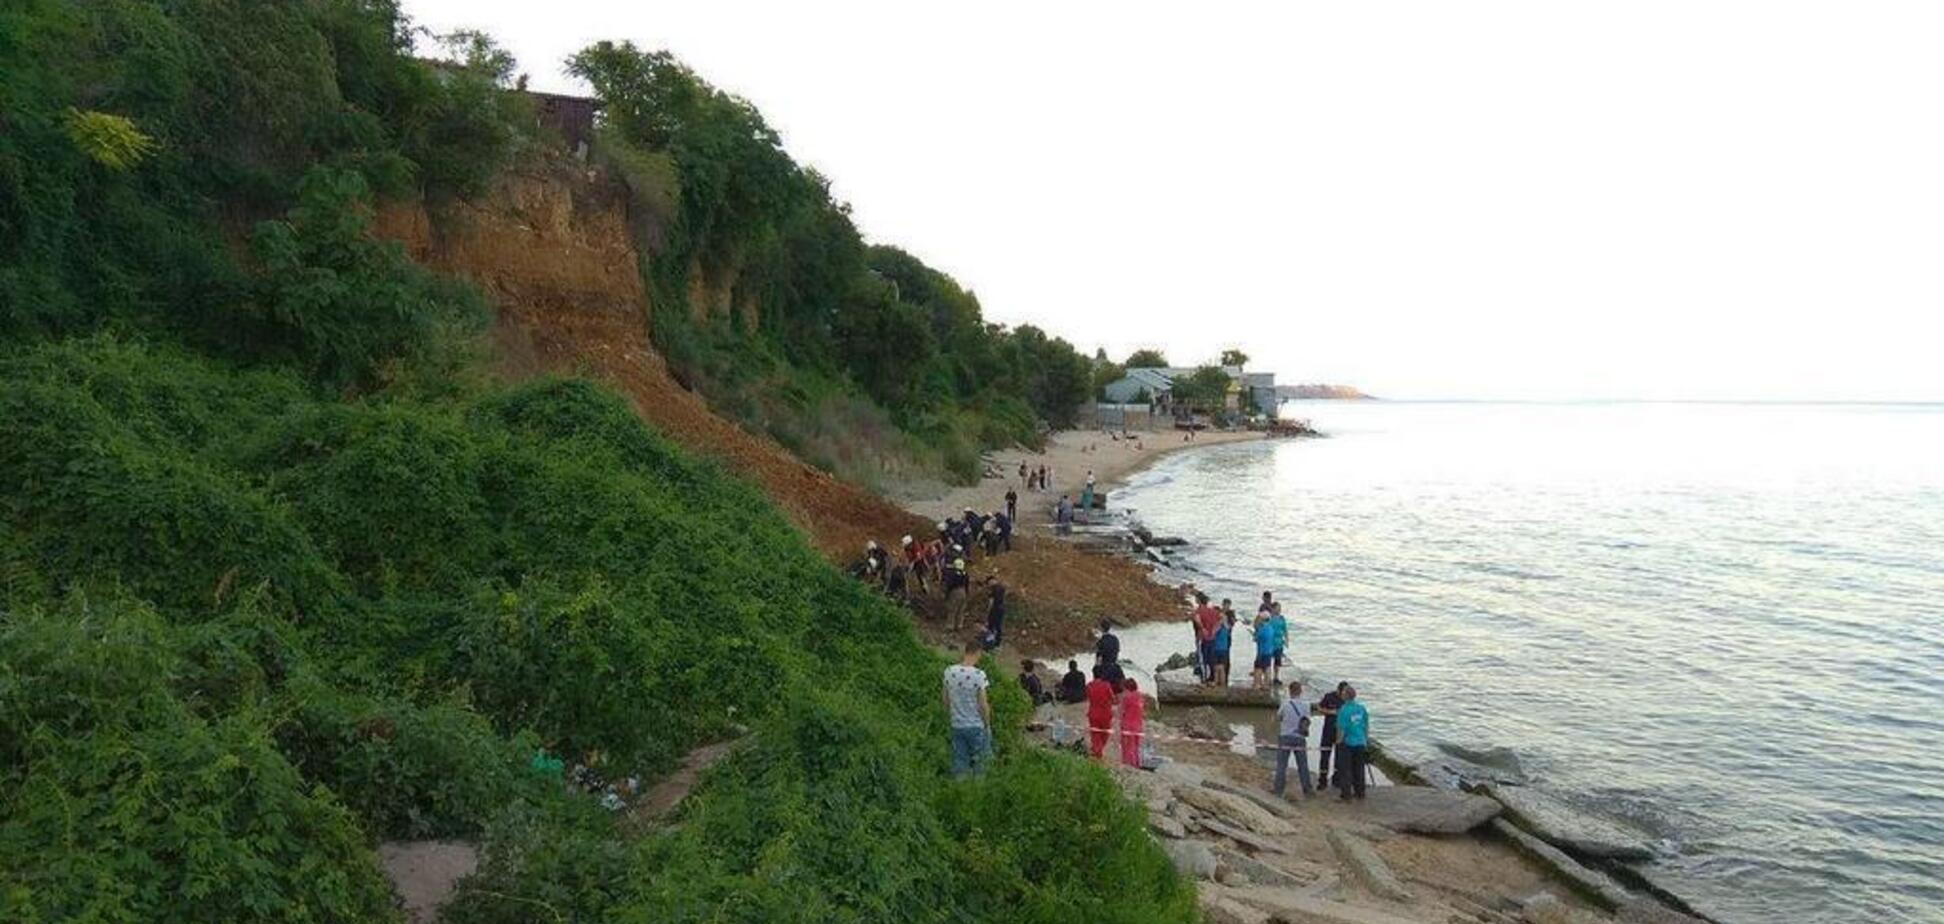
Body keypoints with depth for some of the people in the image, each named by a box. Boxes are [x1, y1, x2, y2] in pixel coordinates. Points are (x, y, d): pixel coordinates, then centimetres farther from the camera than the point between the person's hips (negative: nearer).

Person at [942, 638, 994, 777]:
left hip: (957, 725, 4)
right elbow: (983, 705, -13)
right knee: (979, 764, 11)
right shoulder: (978, 675, -19)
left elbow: (946, 700, 5)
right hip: (976, 726, -4)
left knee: (959, 766, 13)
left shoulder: (949, 672, -5)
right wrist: (988, 724, 2)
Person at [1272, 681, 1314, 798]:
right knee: (1303, 766, 12)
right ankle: (1307, 790, 18)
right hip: (1299, 739, 2)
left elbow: (1278, 718, 2)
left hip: (1285, 737, -2)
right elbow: (1307, 722, 8)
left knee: (1281, 765, 4)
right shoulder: (1306, 706, -2)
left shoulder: (1285, 704, -12)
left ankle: (1278, 791, 5)